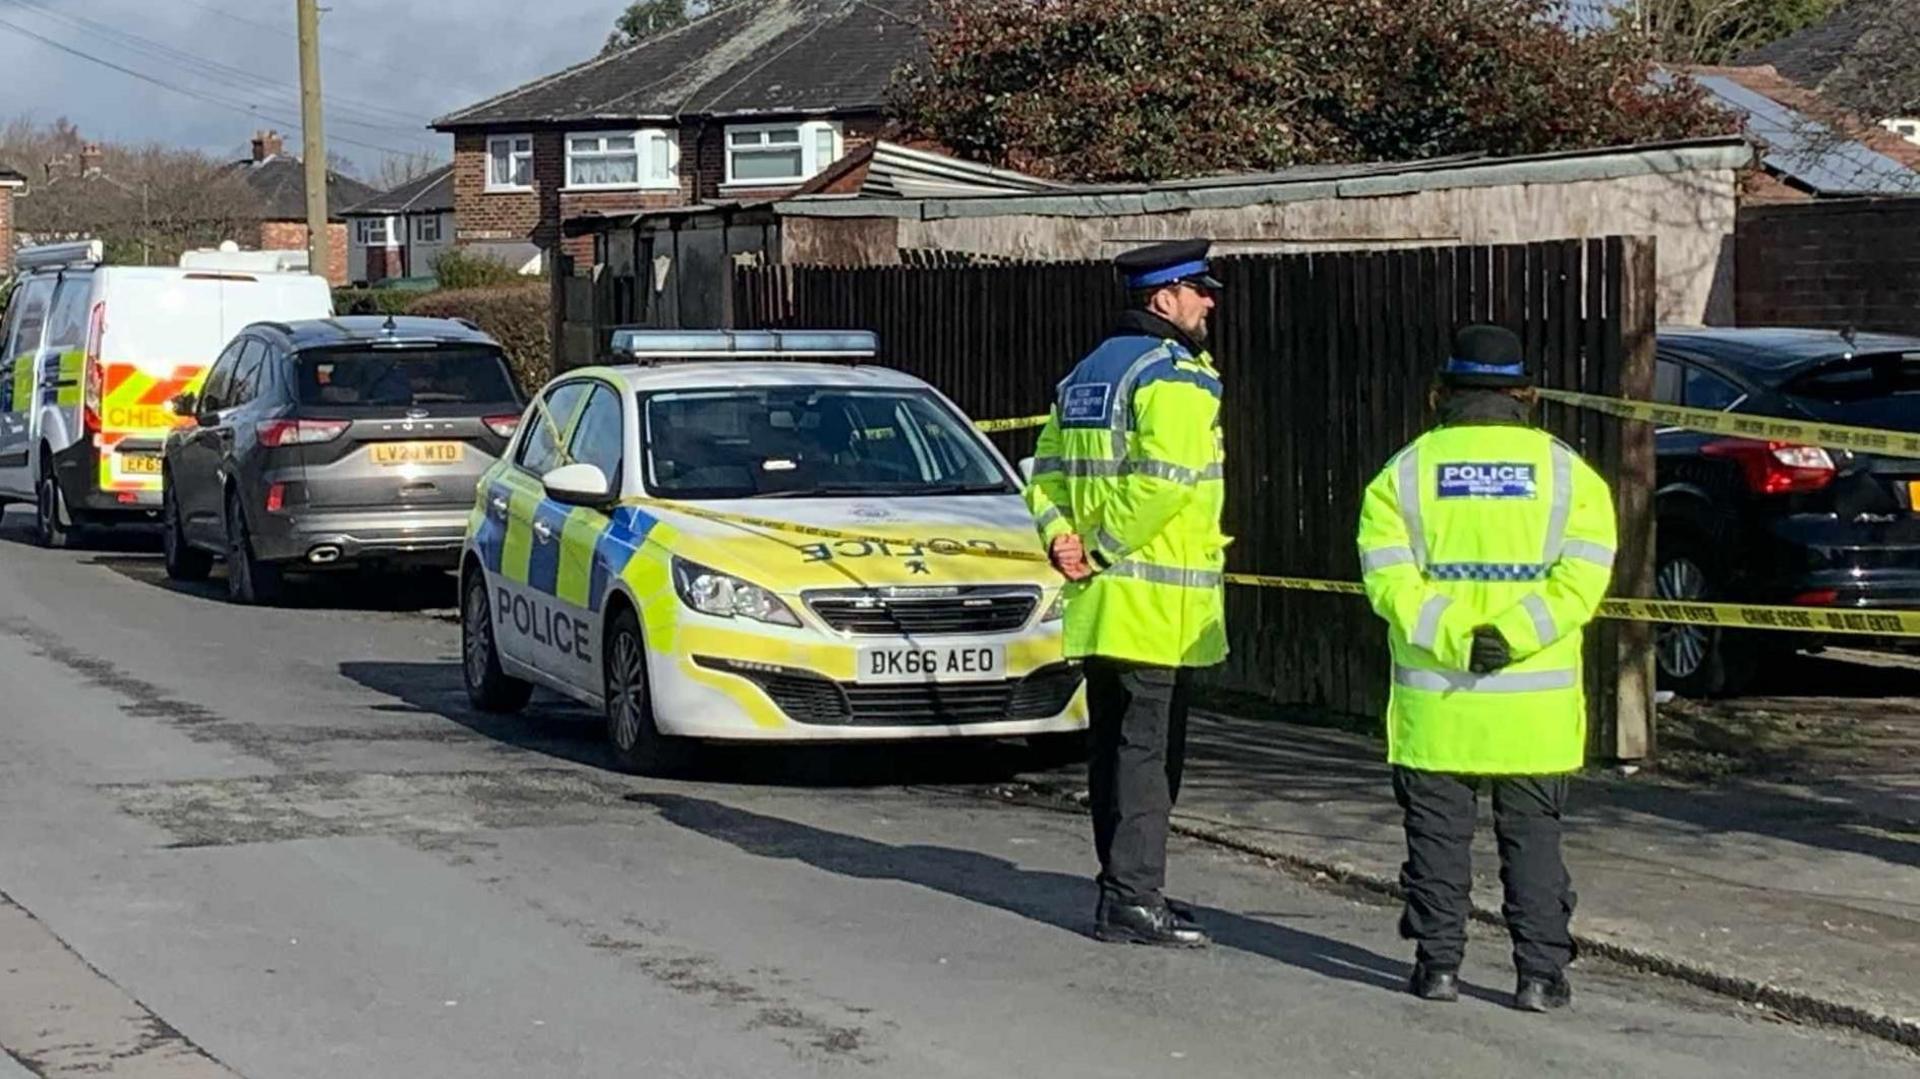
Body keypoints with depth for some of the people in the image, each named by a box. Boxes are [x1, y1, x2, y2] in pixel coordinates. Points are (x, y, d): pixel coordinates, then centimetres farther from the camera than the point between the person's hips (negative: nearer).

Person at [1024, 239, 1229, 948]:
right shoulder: (1178, 378, -12)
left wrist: (1062, 537, 1)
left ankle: (1124, 886, 23)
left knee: (1114, 746, 14)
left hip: (1098, 601, 9)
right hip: (1157, 602, -9)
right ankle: (1133, 901, -7)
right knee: (1149, 750, -6)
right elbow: (1163, 480, -25)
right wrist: (1103, 548, -17)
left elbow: (1048, 469, 15)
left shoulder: (1087, 374, 17)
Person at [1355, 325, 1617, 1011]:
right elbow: (1578, 581, -11)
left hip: (1435, 702, 0)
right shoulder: (1567, 472, 2)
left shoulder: (1404, 473, 2)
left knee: (1439, 836, 9)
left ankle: (1438, 964, 11)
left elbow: (1390, 581, -10)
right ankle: (1541, 973, 5)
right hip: (1534, 706, 0)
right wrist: (1512, 637, -16)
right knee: (1533, 839, 7)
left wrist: (1454, 640, -15)